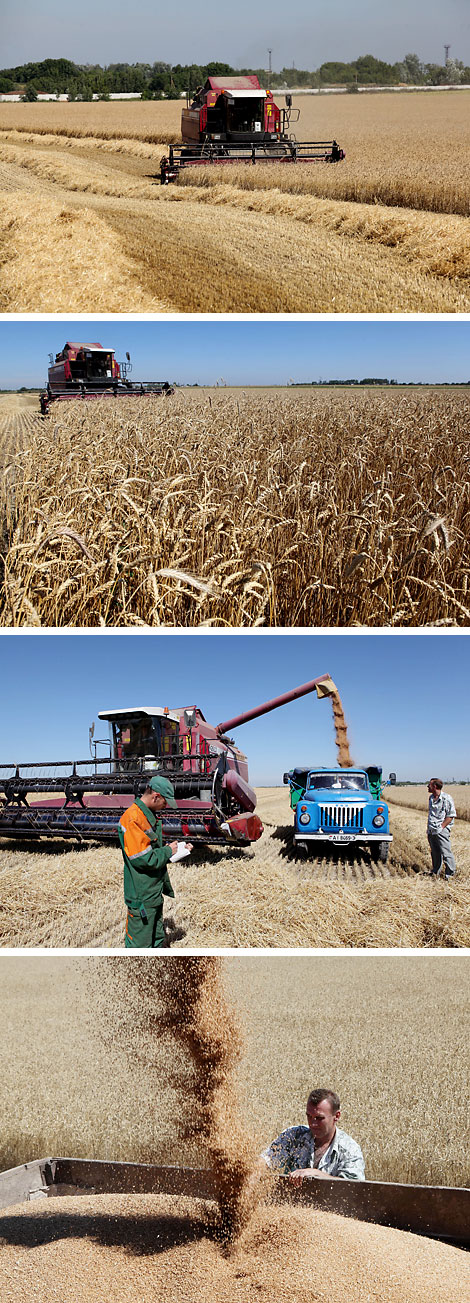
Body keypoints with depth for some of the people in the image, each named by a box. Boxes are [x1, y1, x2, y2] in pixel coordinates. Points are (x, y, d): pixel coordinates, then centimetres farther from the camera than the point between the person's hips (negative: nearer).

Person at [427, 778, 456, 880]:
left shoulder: (446, 798, -11)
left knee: (445, 853, -8)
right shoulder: (431, 798, 13)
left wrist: (442, 826, -15)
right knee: (434, 853, 13)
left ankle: (450, 874, 0)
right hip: (431, 830, 7)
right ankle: (435, 872, 23)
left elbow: (451, 815, -10)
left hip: (441, 830, -7)